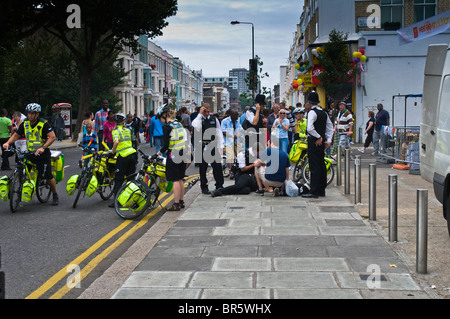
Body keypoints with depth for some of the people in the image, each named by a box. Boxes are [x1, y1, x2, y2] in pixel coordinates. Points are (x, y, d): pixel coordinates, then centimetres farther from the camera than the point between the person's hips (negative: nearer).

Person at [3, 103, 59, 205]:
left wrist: (43, 148, -30)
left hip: (42, 154, -5)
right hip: (29, 153, 5)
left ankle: (55, 195, 18)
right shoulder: (25, 124, 5)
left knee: (48, 177, -4)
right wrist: (8, 143, -7)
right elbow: (16, 135, 12)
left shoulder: (44, 124, -11)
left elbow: (52, 137, -18)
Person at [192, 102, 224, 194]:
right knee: (202, 168, 5)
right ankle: (204, 187, 13)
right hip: (202, 147, -2)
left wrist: (221, 146, 4)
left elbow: (219, 133, 10)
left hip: (213, 146, 2)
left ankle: (219, 186, 9)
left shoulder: (214, 119, 9)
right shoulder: (198, 119, 1)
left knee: (217, 166, 1)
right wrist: (200, 114, -16)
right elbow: (196, 128, -22)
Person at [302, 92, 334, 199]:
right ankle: (321, 190, 19)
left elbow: (309, 128, -25)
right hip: (321, 142, 8)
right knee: (321, 166, 12)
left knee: (314, 167, -7)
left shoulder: (312, 112, -12)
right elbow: (330, 127, 18)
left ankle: (314, 192, -7)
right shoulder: (324, 113, 14)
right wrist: (328, 140, 13)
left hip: (314, 142, -8)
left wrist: (318, 137, -14)